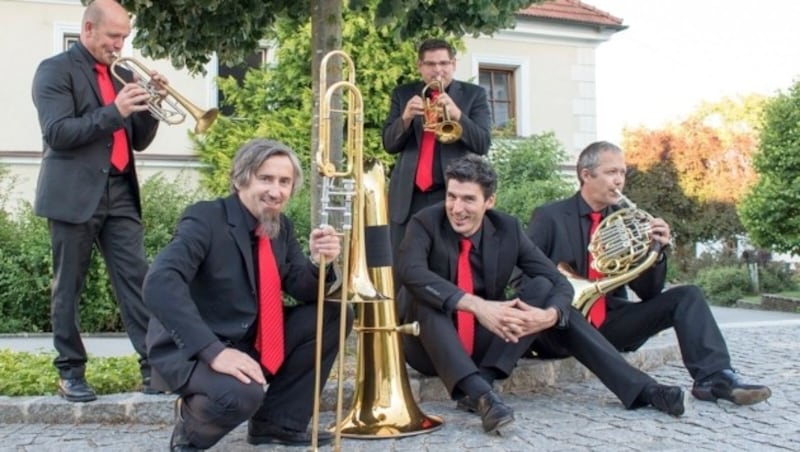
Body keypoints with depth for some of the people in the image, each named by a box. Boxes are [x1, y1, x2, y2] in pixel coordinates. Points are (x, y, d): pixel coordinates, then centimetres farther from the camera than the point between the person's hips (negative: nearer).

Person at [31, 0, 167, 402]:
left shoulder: (122, 74, 18)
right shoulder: (55, 69, -1)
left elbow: (139, 141, 16)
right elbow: (57, 133, -14)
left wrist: (151, 104, 0)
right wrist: (114, 112, -20)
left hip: (119, 193, 5)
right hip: (74, 194, -5)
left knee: (136, 279, -2)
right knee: (68, 287, 3)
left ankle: (154, 366, -2)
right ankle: (70, 372, 12)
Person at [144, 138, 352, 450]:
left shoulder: (282, 227, 5)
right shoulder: (206, 218, -17)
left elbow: (304, 291, 6)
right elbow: (159, 284, -31)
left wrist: (318, 263, -18)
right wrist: (214, 350, -39)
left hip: (251, 342, 8)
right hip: (189, 350, -7)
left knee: (333, 313, -3)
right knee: (242, 394, -37)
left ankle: (277, 421, 5)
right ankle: (192, 421, 0)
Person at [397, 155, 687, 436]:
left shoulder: (508, 229, -5)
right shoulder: (426, 224, -13)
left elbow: (560, 284, -8)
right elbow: (411, 272, -34)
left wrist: (550, 315, -32)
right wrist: (476, 305, -45)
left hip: (487, 343, 3)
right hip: (434, 348, -3)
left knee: (542, 288, -15)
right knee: (423, 294, -33)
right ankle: (479, 393, -48)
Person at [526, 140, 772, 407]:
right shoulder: (549, 217, -3)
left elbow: (649, 293, 6)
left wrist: (657, 249, -12)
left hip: (610, 324, 4)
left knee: (687, 296, -11)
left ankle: (715, 379, -21)